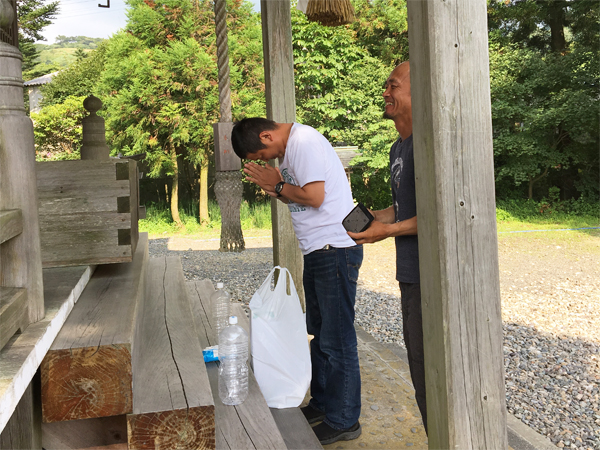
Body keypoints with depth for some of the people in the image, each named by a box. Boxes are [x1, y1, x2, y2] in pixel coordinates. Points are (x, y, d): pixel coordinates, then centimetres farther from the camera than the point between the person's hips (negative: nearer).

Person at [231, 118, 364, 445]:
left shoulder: (304, 142, -16)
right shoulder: (289, 148, 15)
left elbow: (314, 197, -24)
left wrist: (277, 185, -9)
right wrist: (275, 190, 0)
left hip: (335, 249, -11)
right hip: (316, 250, 11)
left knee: (336, 339, -3)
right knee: (319, 332, 19)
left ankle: (344, 420, 7)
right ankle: (322, 402, 32)